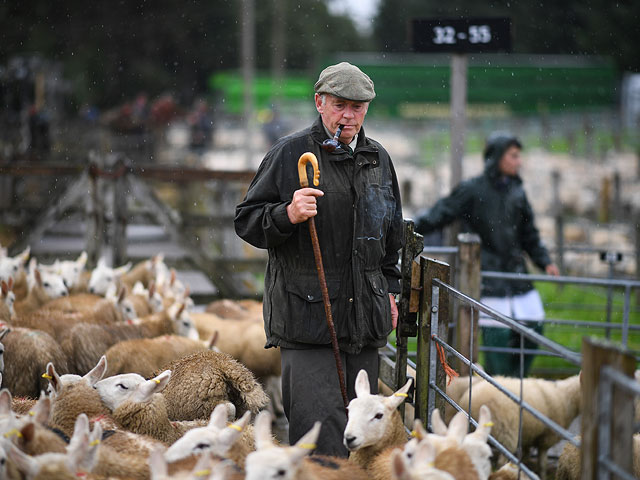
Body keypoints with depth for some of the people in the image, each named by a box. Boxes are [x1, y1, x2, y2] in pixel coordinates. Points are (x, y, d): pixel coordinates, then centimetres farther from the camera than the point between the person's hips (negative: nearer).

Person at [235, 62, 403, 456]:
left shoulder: (379, 160, 15)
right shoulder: (290, 154, -2)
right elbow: (247, 221, -3)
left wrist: (389, 289, 22)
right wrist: (288, 215, -22)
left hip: (365, 318, 6)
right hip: (306, 316, -6)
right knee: (320, 424, -14)